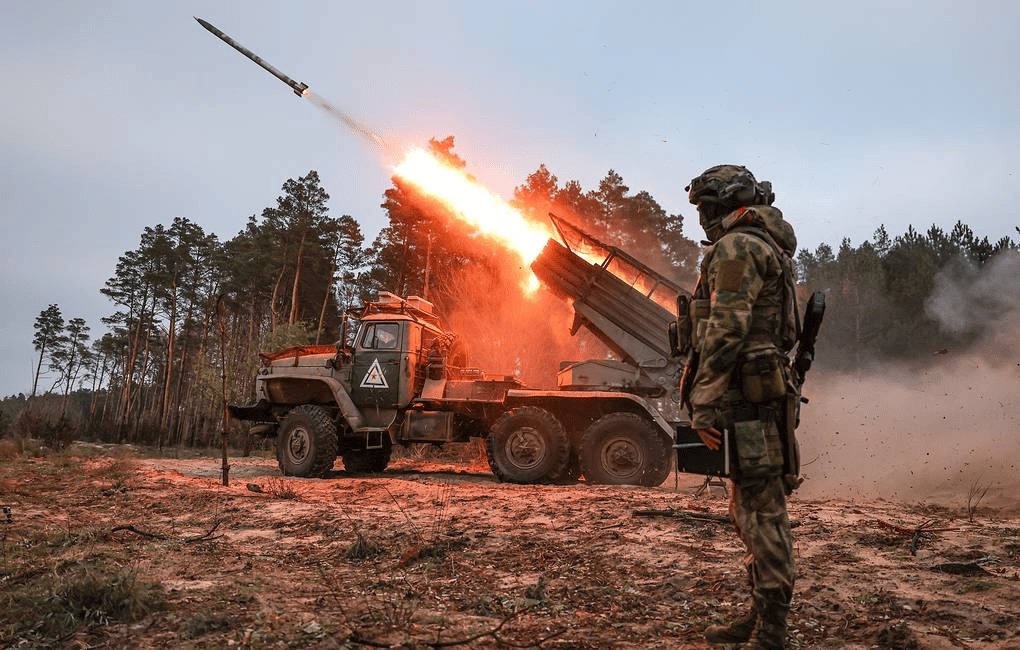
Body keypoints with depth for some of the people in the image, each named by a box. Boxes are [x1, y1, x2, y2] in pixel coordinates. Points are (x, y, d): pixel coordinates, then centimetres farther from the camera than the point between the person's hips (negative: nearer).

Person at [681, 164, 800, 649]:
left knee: (761, 510, -7)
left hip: (746, 396, -11)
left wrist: (705, 403, -20)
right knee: (754, 510, 15)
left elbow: (725, 332, -20)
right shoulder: (769, 248, 23)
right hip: (762, 395, 11)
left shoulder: (736, 247, -10)